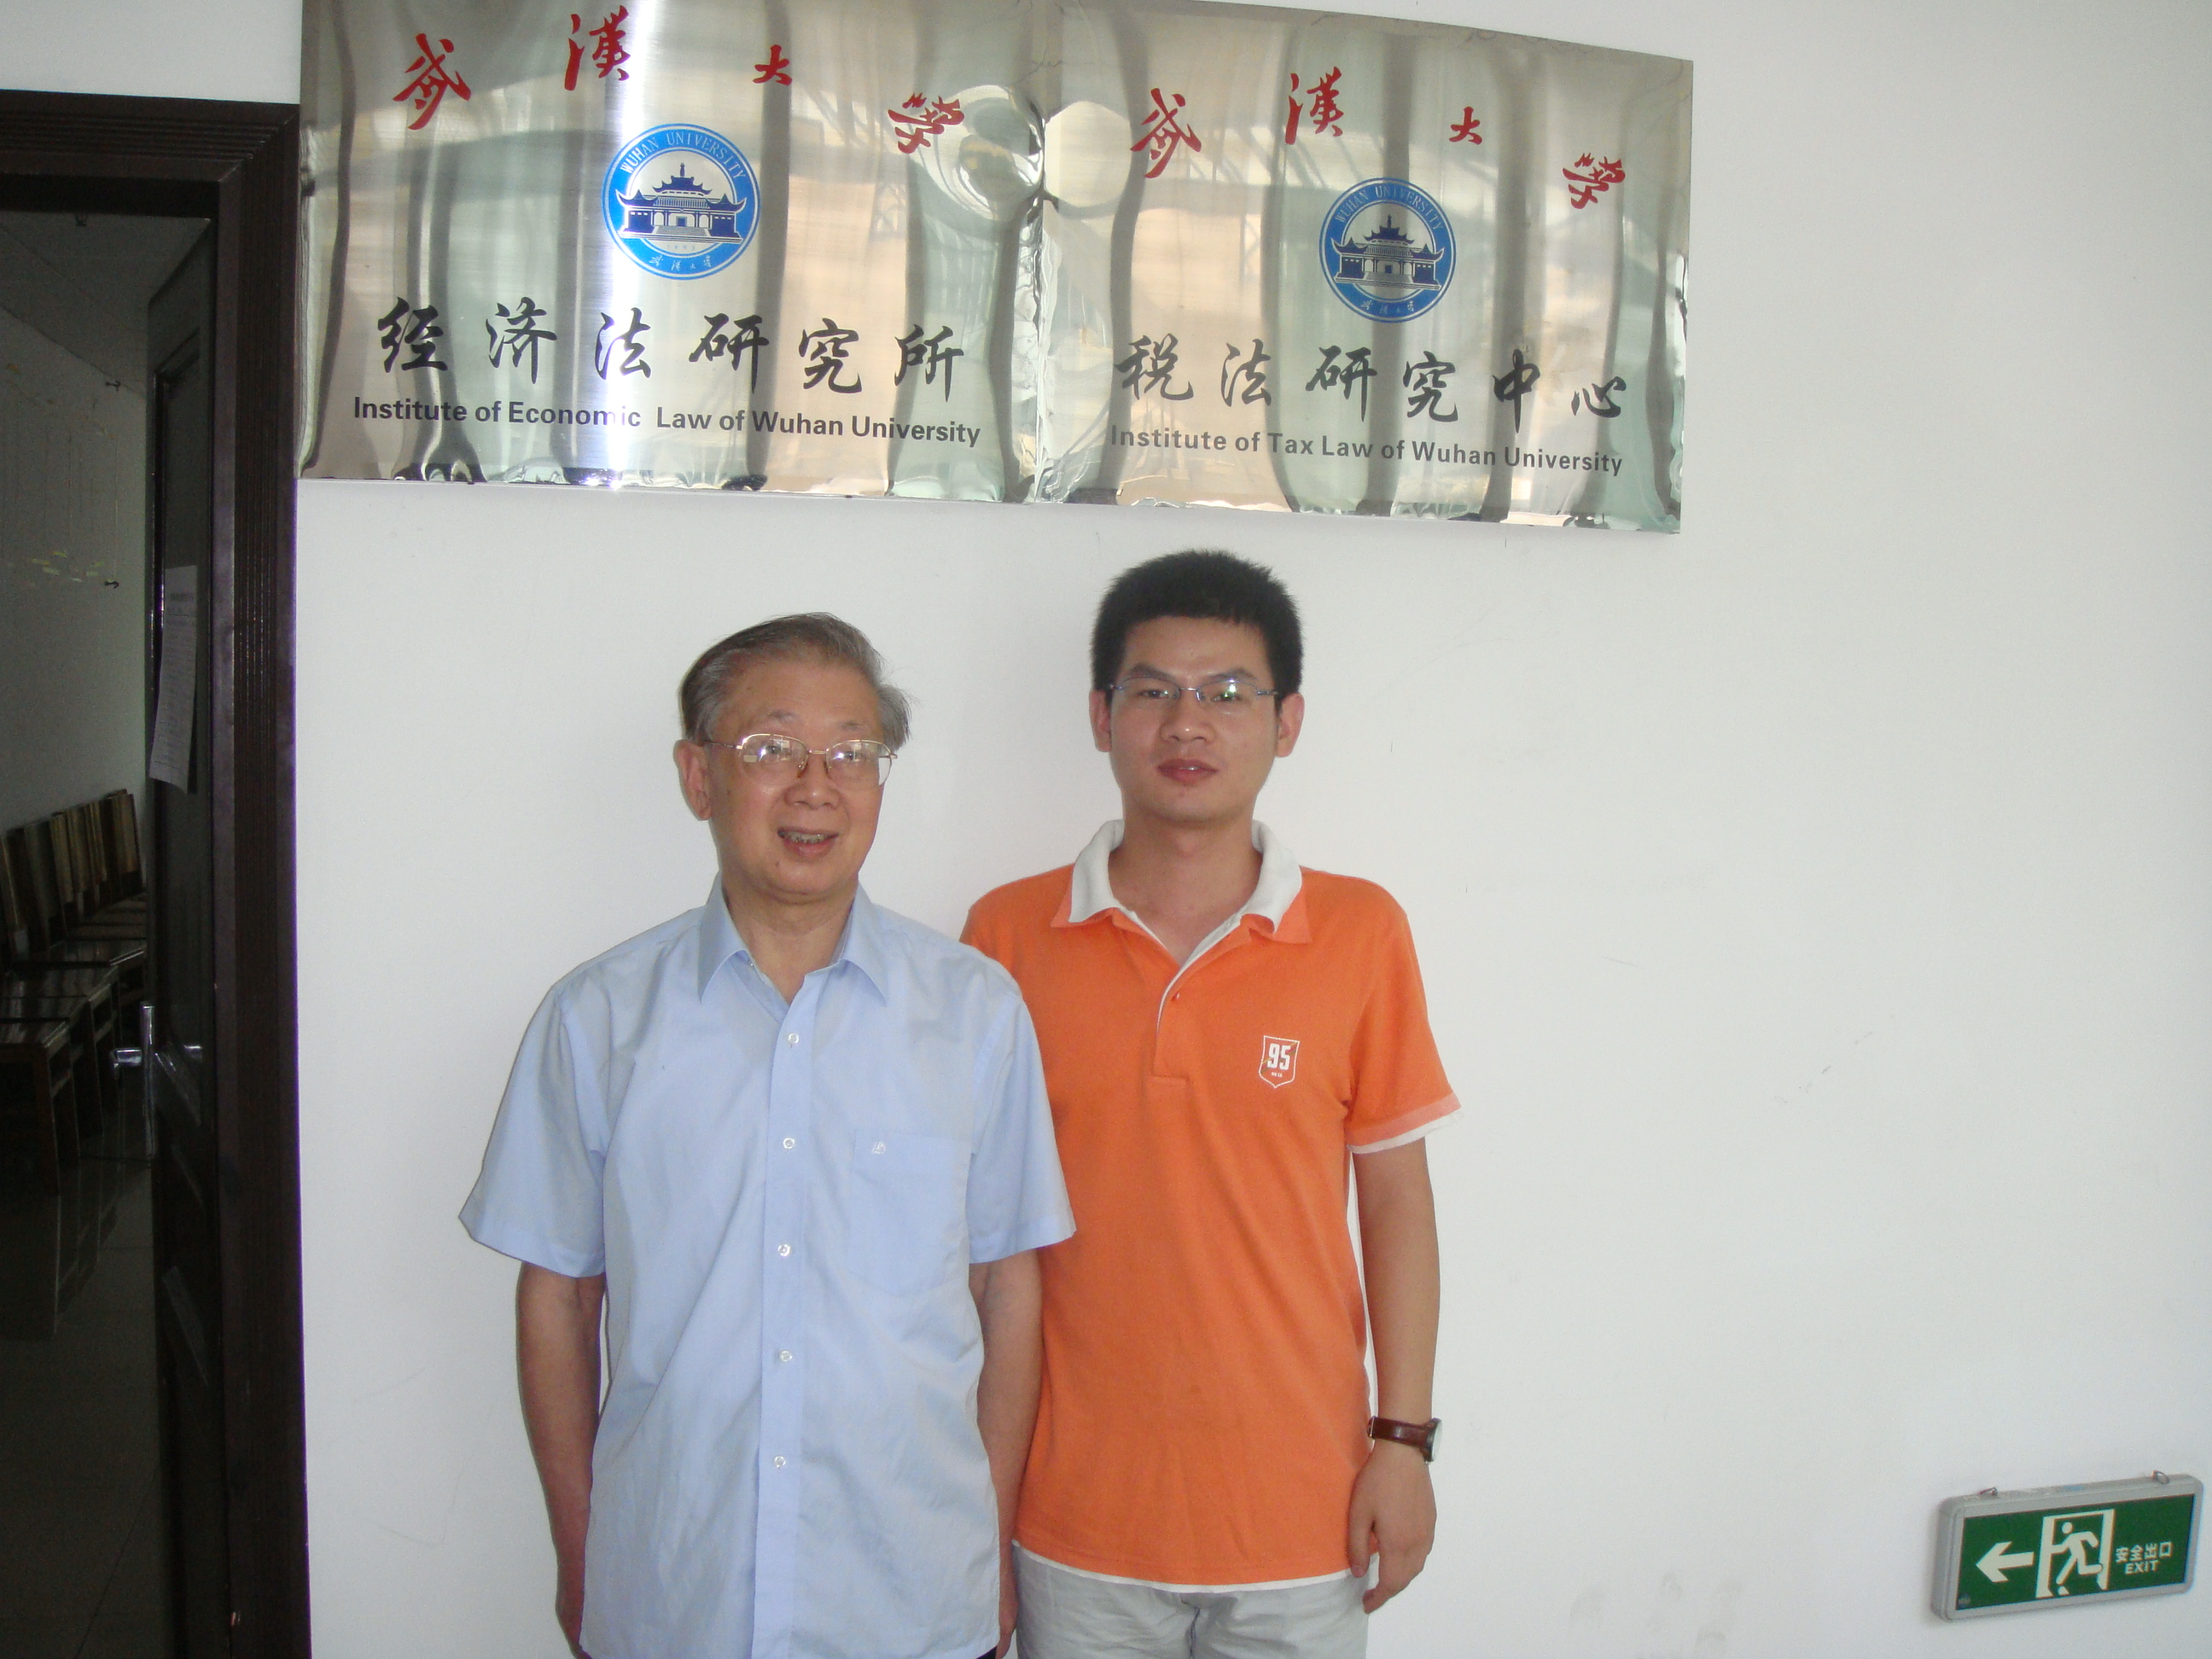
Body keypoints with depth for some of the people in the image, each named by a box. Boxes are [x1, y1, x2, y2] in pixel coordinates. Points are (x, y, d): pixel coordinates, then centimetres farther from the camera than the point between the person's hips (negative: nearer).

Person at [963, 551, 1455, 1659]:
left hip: (1300, 1509, 0)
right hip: (1078, 1512, 0)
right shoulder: (1009, 934, -3)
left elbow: (1396, 1201, 2)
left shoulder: (1361, 934, -3)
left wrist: (1403, 1438, -1)